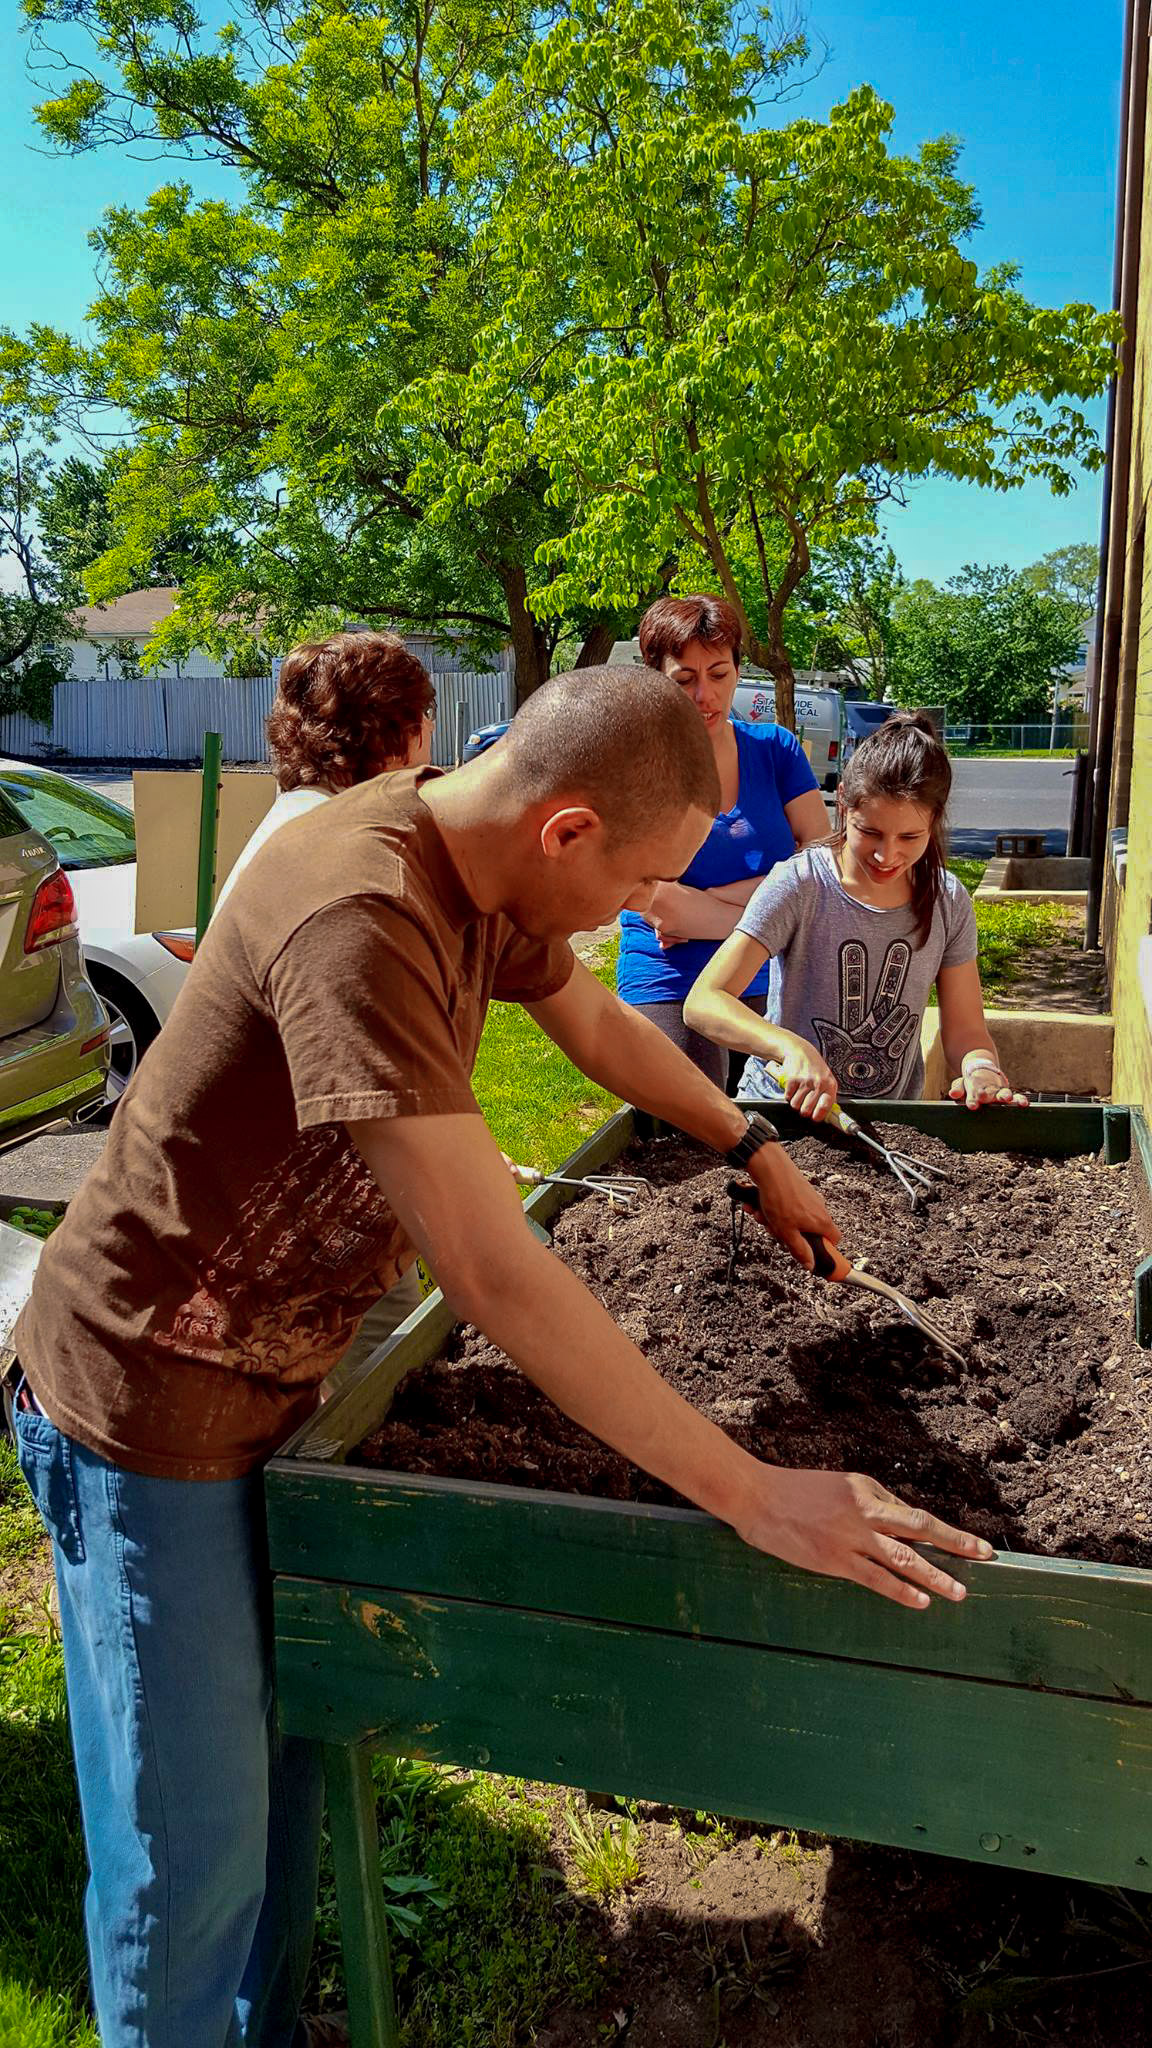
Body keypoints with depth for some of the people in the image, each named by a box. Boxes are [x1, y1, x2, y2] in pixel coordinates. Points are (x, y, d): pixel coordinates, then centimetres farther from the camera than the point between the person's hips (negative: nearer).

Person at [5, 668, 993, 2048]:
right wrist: (749, 1494, -29)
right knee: (194, 1854, 4)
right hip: (150, 1405, -8)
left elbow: (597, 1025, 17)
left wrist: (755, 1149, 20)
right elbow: (494, 1277, -35)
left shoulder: (479, 867, -3)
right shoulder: (358, 917, -33)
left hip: (276, 1379, 8)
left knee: (288, 1766, 20)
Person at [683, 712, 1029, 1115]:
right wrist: (790, 1046, -38)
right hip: (786, 1107, -3)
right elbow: (702, 1002, -21)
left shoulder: (948, 903, 0)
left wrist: (981, 1069, -20)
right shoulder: (798, 886, -14)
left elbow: (965, 1030, 4)